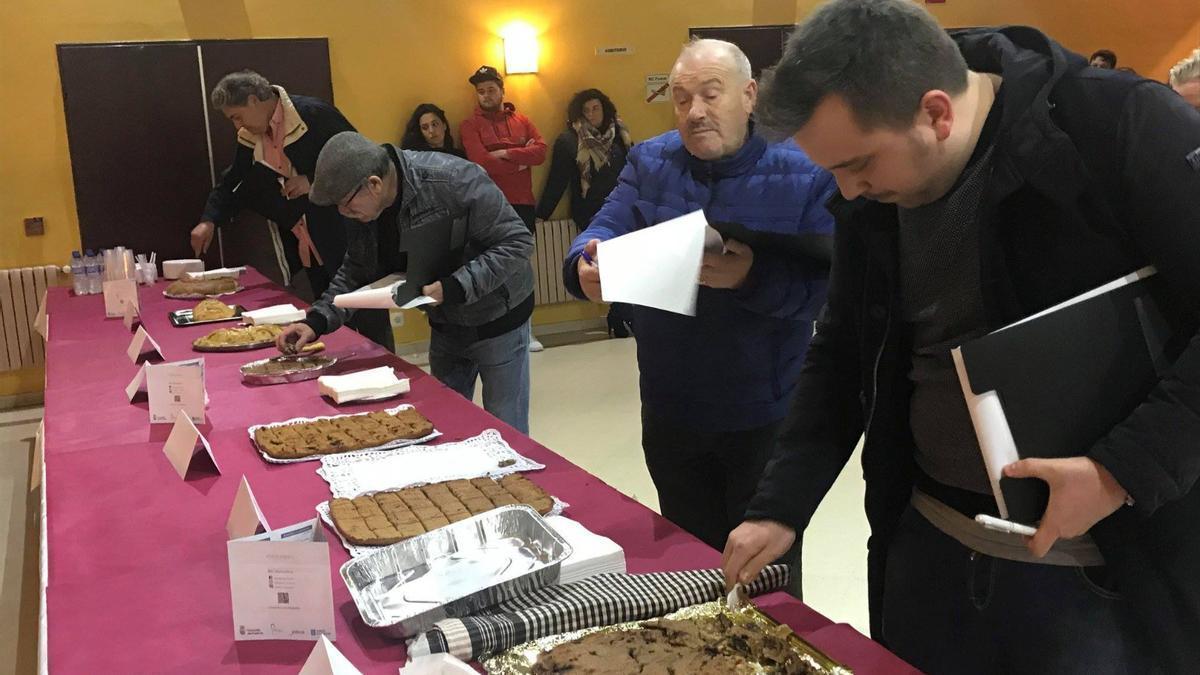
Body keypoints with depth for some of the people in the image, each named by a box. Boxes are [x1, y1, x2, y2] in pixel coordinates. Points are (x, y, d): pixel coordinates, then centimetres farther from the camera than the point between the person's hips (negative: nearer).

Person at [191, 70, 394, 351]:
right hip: (310, 250, 7)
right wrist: (209, 220, 6)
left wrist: (313, 181, -21)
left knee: (370, 323, -3)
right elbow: (233, 181, 19)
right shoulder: (250, 137, 8)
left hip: (346, 239, -7)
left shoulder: (314, 114, -14)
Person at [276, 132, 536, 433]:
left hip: (497, 320, -6)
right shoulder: (360, 210, -9)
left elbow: (518, 243, -26)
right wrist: (317, 320, -10)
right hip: (445, 326, 6)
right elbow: (356, 274, 4)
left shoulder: (453, 180, -30)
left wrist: (454, 287, -33)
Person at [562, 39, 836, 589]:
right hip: (669, 412, 4)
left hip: (765, 416, -3)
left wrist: (753, 278, -36)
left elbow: (828, 285, -18)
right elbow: (605, 231, -5)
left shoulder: (805, 174, -11)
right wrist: (587, 266, -29)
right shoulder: (649, 162, 3)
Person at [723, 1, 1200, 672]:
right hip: (927, 546, 5)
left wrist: (1124, 469, -24)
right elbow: (841, 358, 10)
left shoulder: (1124, 126, -16)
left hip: (1109, 567, -5)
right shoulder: (871, 201, 1)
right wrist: (780, 507, 3)